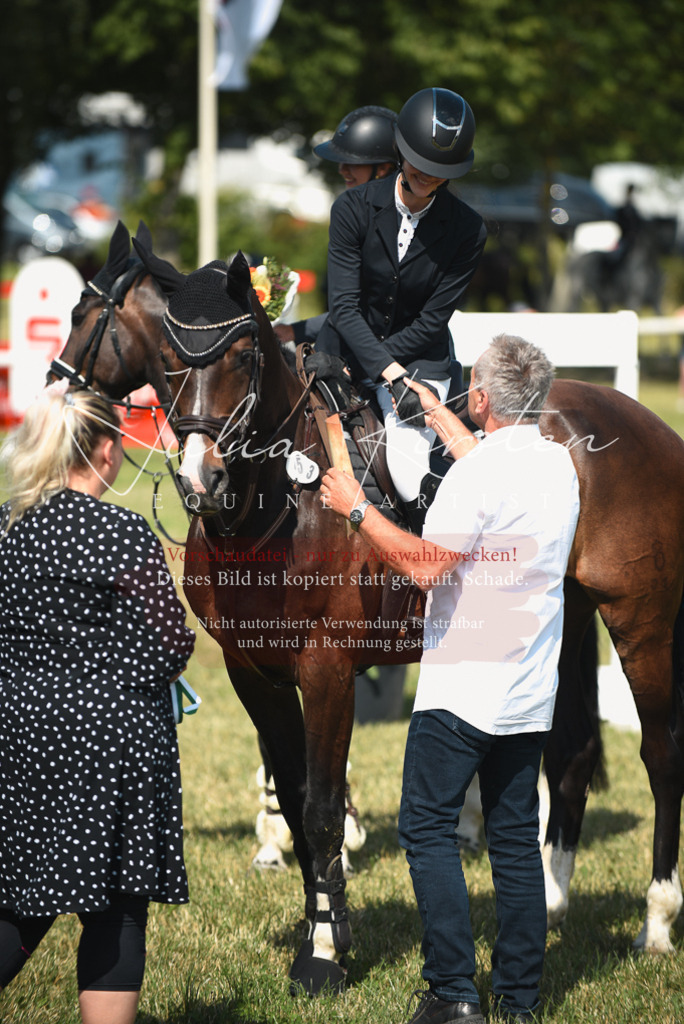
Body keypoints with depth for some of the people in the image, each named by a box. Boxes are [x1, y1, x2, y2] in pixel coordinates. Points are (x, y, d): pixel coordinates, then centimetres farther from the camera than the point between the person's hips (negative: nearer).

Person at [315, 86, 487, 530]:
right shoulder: (354, 207, -10)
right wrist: (391, 374, -28)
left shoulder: (467, 230, -10)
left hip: (421, 360, -2)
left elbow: (432, 320, -10)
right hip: (347, 346, 2)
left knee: (408, 473, -23)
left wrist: (353, 368, -17)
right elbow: (344, 306, -15)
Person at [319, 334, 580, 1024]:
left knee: (427, 827, 0)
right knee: (516, 836, 11)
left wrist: (358, 510, -9)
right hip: (532, 690, 7)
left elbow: (425, 565, -21)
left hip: (463, 686, -7)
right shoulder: (559, 463, 8)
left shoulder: (476, 473, -17)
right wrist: (443, 422, 41)